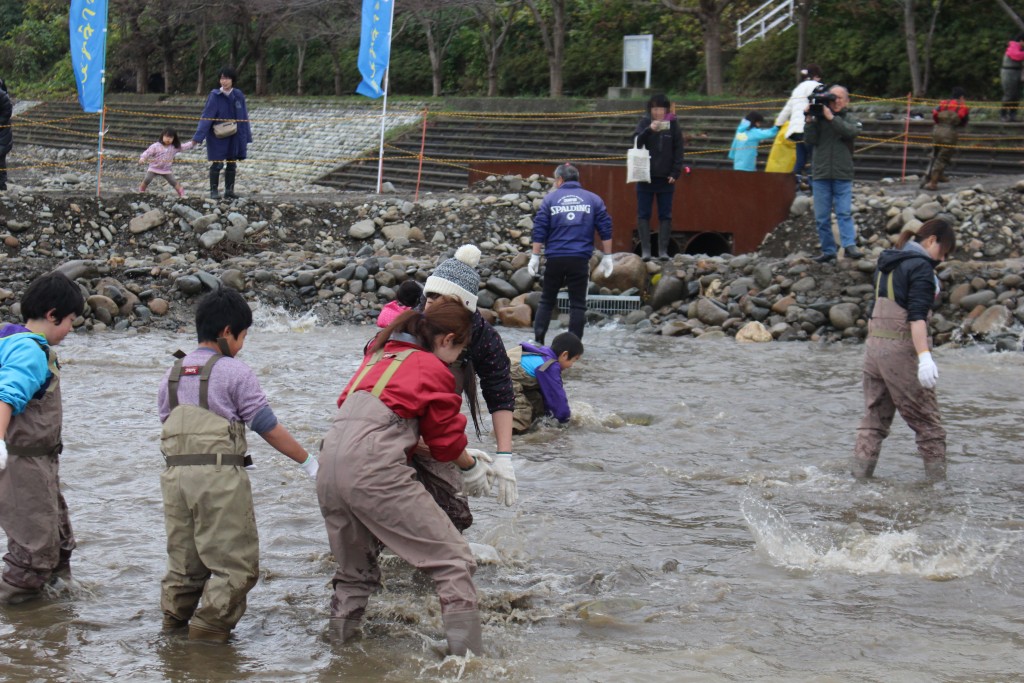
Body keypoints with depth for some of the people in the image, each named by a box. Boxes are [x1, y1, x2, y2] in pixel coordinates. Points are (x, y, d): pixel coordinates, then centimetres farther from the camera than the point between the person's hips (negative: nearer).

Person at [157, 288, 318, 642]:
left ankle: (175, 619, 22)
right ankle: (210, 626, -2)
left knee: (184, 557, 17)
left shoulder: (173, 374, 14)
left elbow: (167, 421, 16)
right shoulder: (235, 372, -4)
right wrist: (310, 463, 5)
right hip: (220, 475, -6)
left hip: (175, 475, 7)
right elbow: (268, 427, -4)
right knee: (235, 560, 1)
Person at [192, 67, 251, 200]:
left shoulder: (238, 96, -2)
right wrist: (198, 137, -20)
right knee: (217, 164, -3)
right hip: (217, 136, -4)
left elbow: (243, 117, 5)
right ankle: (214, 191, 7)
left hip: (233, 136, 4)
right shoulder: (215, 96, -12)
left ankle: (229, 190, 20)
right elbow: (206, 116, -15)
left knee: (232, 163, 10)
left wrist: (246, 137, 5)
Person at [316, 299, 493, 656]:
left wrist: (463, 455, 34)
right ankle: (467, 655, -9)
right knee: (453, 560, -2)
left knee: (355, 571, 26)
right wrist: (471, 466, 36)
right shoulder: (433, 370, 5)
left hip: (330, 469, 8)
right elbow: (447, 439, 14)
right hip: (374, 470, -8)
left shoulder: (379, 355, 26)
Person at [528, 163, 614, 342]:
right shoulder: (593, 200, 9)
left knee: (547, 300, 13)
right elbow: (605, 230, 4)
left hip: (555, 258, 0)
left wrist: (535, 257, 3)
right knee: (578, 303, 5)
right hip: (580, 260, 0)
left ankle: (538, 338, 5)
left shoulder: (550, 198, 6)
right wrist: (607, 257, 8)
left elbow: (539, 230, 0)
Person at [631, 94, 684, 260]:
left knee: (665, 216, 4)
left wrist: (675, 173, -6)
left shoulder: (673, 124, 2)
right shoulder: (645, 122, 2)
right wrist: (649, 130, -28)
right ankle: (645, 250, 3)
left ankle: (663, 250, 8)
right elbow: (637, 142, -11)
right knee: (643, 215, 0)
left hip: (665, 178, 0)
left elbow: (678, 150, 3)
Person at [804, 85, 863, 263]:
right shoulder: (818, 118, 8)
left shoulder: (850, 119, 7)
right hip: (820, 174, 2)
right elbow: (809, 140, -1)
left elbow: (851, 131, -15)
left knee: (844, 212, -12)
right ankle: (828, 250, 9)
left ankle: (849, 246, -19)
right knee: (821, 216, 3)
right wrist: (810, 119, -10)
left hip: (843, 175, -2)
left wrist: (831, 117, -16)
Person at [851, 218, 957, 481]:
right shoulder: (921, 267, -10)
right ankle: (938, 480, 3)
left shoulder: (886, 263, 14)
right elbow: (917, 315, -20)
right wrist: (924, 356, -27)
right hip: (901, 350, -7)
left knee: (874, 418, 10)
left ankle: (860, 476, 6)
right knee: (926, 421, 1)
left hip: (873, 346, 7)